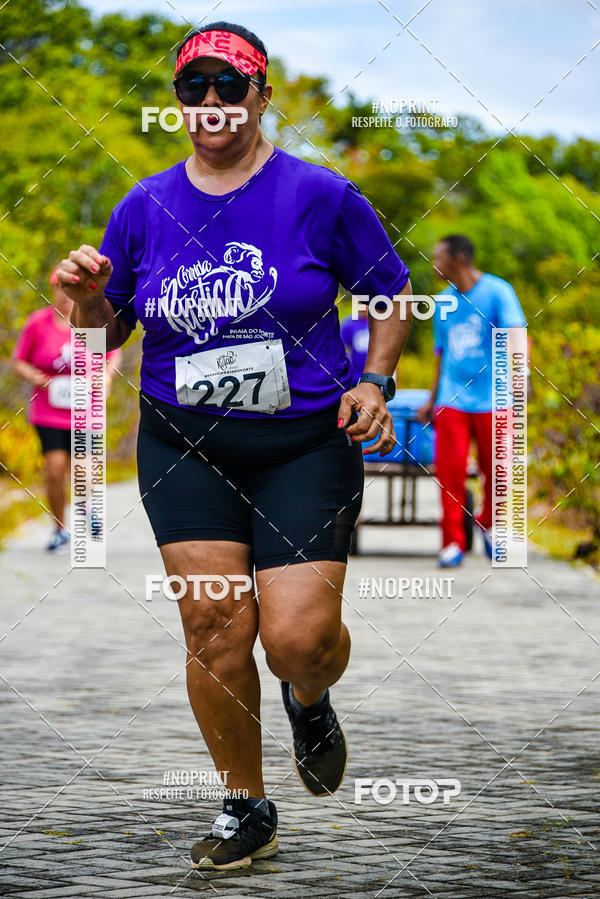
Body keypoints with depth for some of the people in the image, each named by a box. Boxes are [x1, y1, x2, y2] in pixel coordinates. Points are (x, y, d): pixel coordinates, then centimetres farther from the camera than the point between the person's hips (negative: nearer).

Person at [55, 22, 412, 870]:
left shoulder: (319, 195, -3)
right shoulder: (145, 207, 5)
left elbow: (392, 291, 8)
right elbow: (108, 328, 14)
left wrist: (375, 382, -5)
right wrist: (90, 297, -8)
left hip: (307, 444, -2)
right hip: (184, 447, 2)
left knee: (299, 638, -13)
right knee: (215, 626, -8)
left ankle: (309, 702, 27)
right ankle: (246, 808, 10)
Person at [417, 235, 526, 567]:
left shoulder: (497, 292, -3)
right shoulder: (443, 302, 12)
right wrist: (433, 400, 20)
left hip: (492, 401, -3)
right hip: (452, 401, 3)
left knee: (495, 472, 3)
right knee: (449, 471, -9)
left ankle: (489, 525, 30)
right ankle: (453, 543, -1)